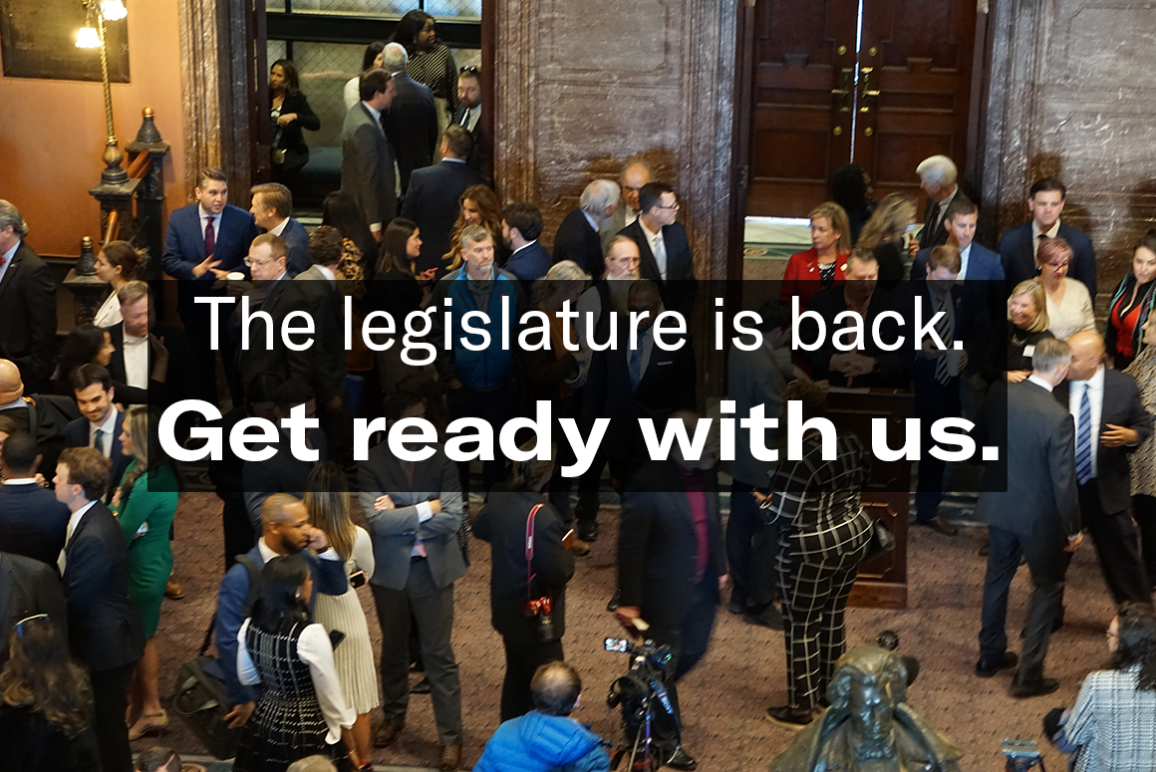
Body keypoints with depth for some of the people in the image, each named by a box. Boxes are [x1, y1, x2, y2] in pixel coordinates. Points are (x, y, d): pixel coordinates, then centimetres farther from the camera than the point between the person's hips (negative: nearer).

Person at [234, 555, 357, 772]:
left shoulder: (250, 626, -7)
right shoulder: (310, 634, -26)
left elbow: (247, 677, 9)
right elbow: (329, 693, -16)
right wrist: (343, 726, -2)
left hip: (263, 723, 6)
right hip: (306, 731, -6)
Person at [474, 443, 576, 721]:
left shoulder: (499, 497, -6)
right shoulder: (541, 516, -30)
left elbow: (479, 529, 15)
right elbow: (561, 571, -26)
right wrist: (569, 553, -7)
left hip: (506, 611, 8)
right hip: (535, 617, -8)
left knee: (516, 676, 25)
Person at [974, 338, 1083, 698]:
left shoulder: (999, 394, -10)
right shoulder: (1058, 418, -26)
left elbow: (981, 439, 7)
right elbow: (1063, 481, -20)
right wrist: (1072, 528, -7)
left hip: (998, 504, 6)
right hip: (1038, 514, -6)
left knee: (997, 577, 23)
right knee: (1047, 587, 12)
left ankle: (990, 655, 37)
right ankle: (1029, 676, 13)